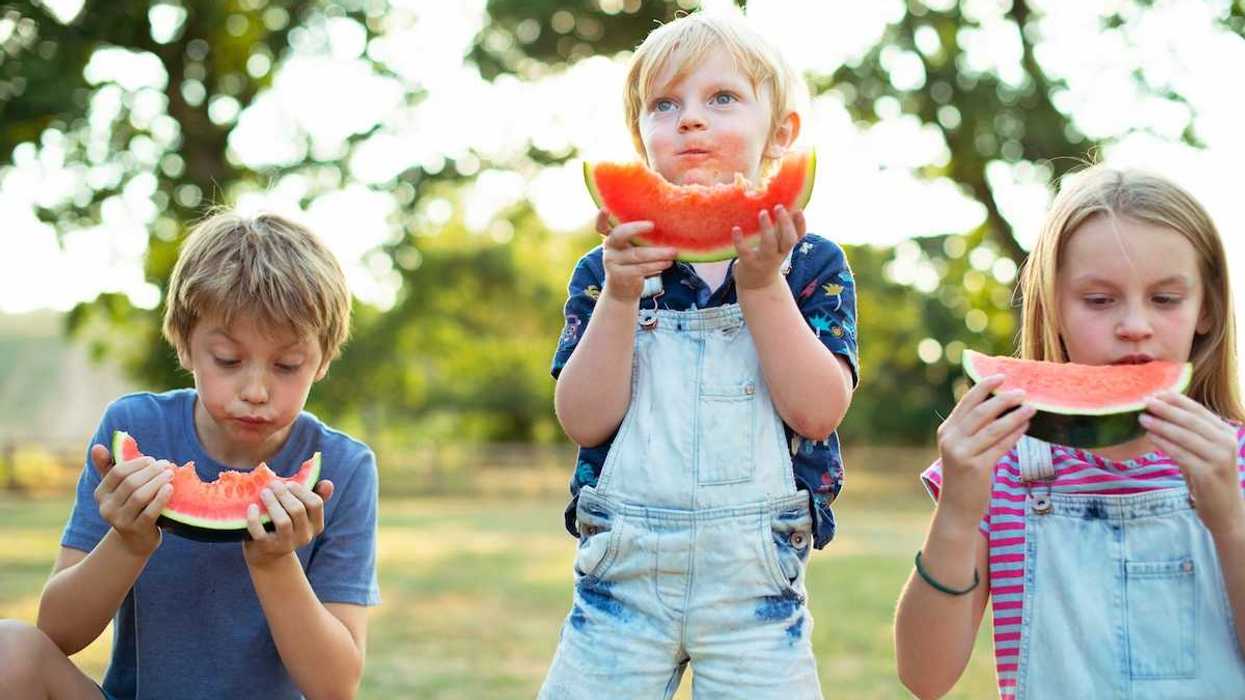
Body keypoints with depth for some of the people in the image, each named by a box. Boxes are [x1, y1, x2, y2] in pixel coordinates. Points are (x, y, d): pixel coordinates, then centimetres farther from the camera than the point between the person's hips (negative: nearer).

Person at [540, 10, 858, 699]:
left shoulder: (812, 266, 2)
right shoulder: (606, 271, 4)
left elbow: (817, 411, -10)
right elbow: (585, 421, -6)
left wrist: (761, 284, -17)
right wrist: (620, 296, -16)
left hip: (755, 582, -1)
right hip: (622, 574, 1)